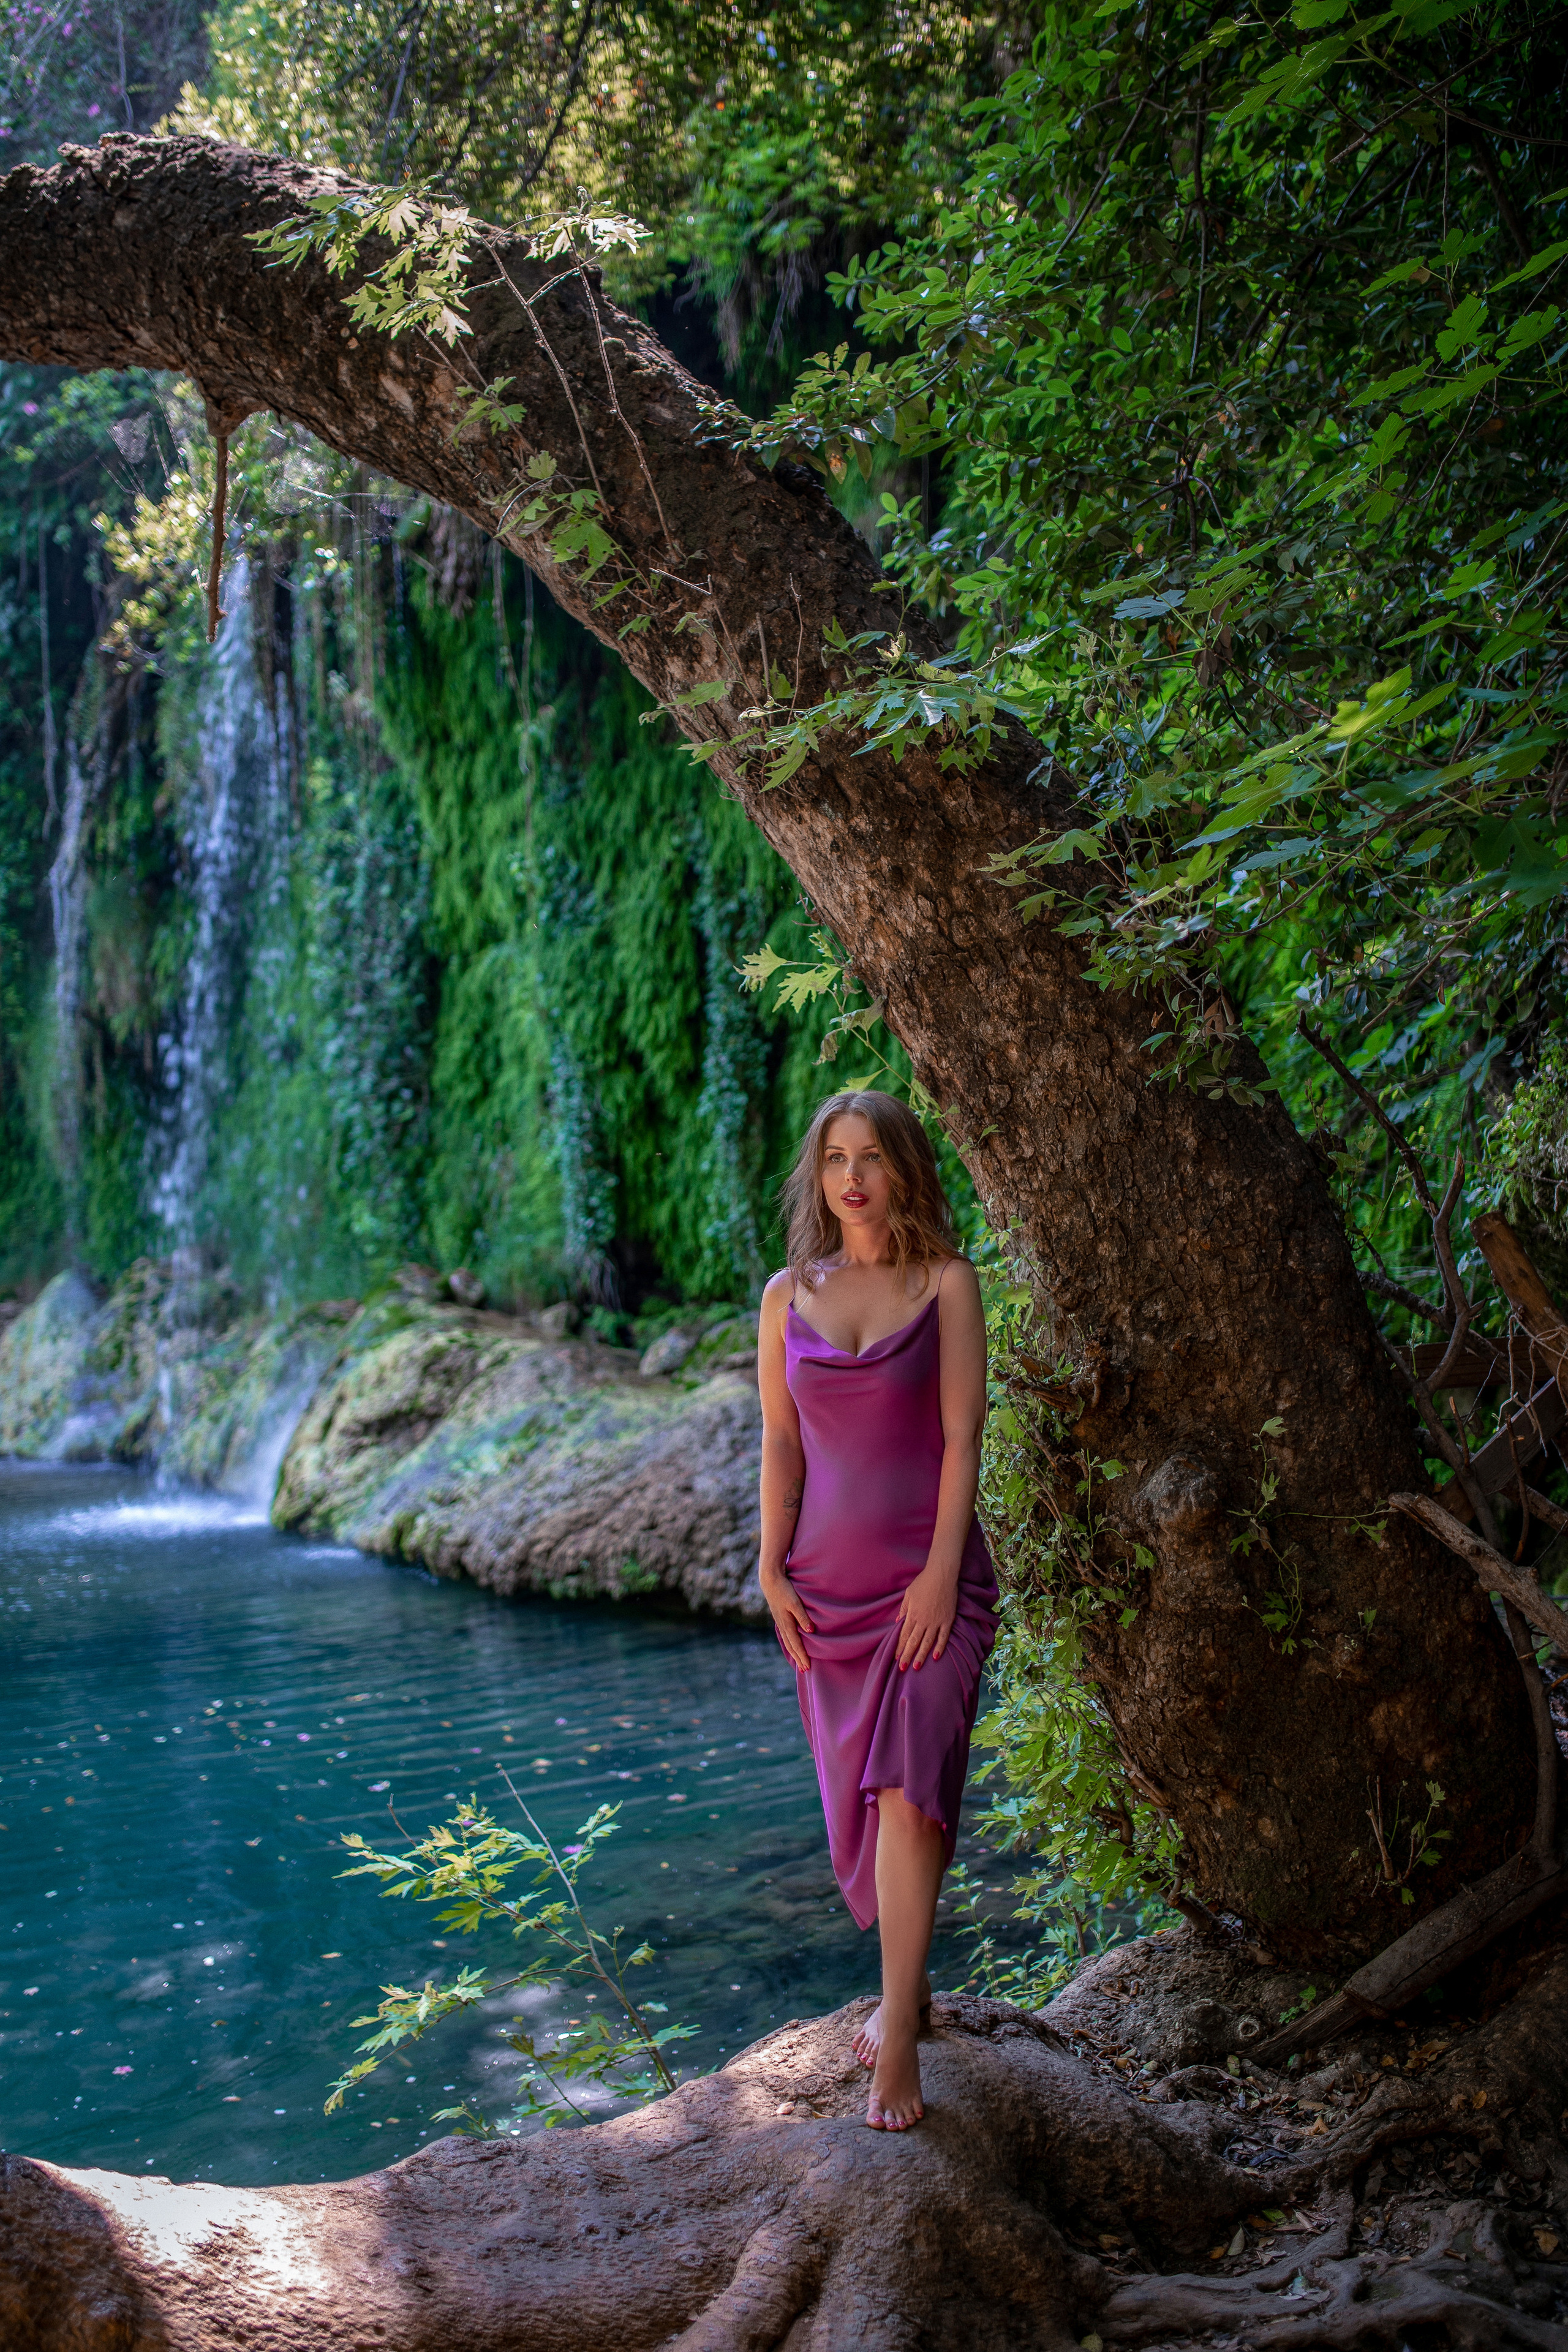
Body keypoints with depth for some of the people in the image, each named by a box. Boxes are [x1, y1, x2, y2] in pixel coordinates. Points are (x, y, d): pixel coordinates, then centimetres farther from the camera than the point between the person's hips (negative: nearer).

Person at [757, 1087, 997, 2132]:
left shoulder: (947, 1283, -1)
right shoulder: (788, 1296, 8)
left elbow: (962, 1434, -6)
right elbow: (780, 1439, 8)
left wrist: (942, 1572, -13)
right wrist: (772, 1570, 1)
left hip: (927, 1574, -4)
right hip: (827, 1579, 4)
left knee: (905, 1785, -14)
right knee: (859, 1797, 9)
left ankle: (898, 2043, -10)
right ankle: (910, 1986, 27)